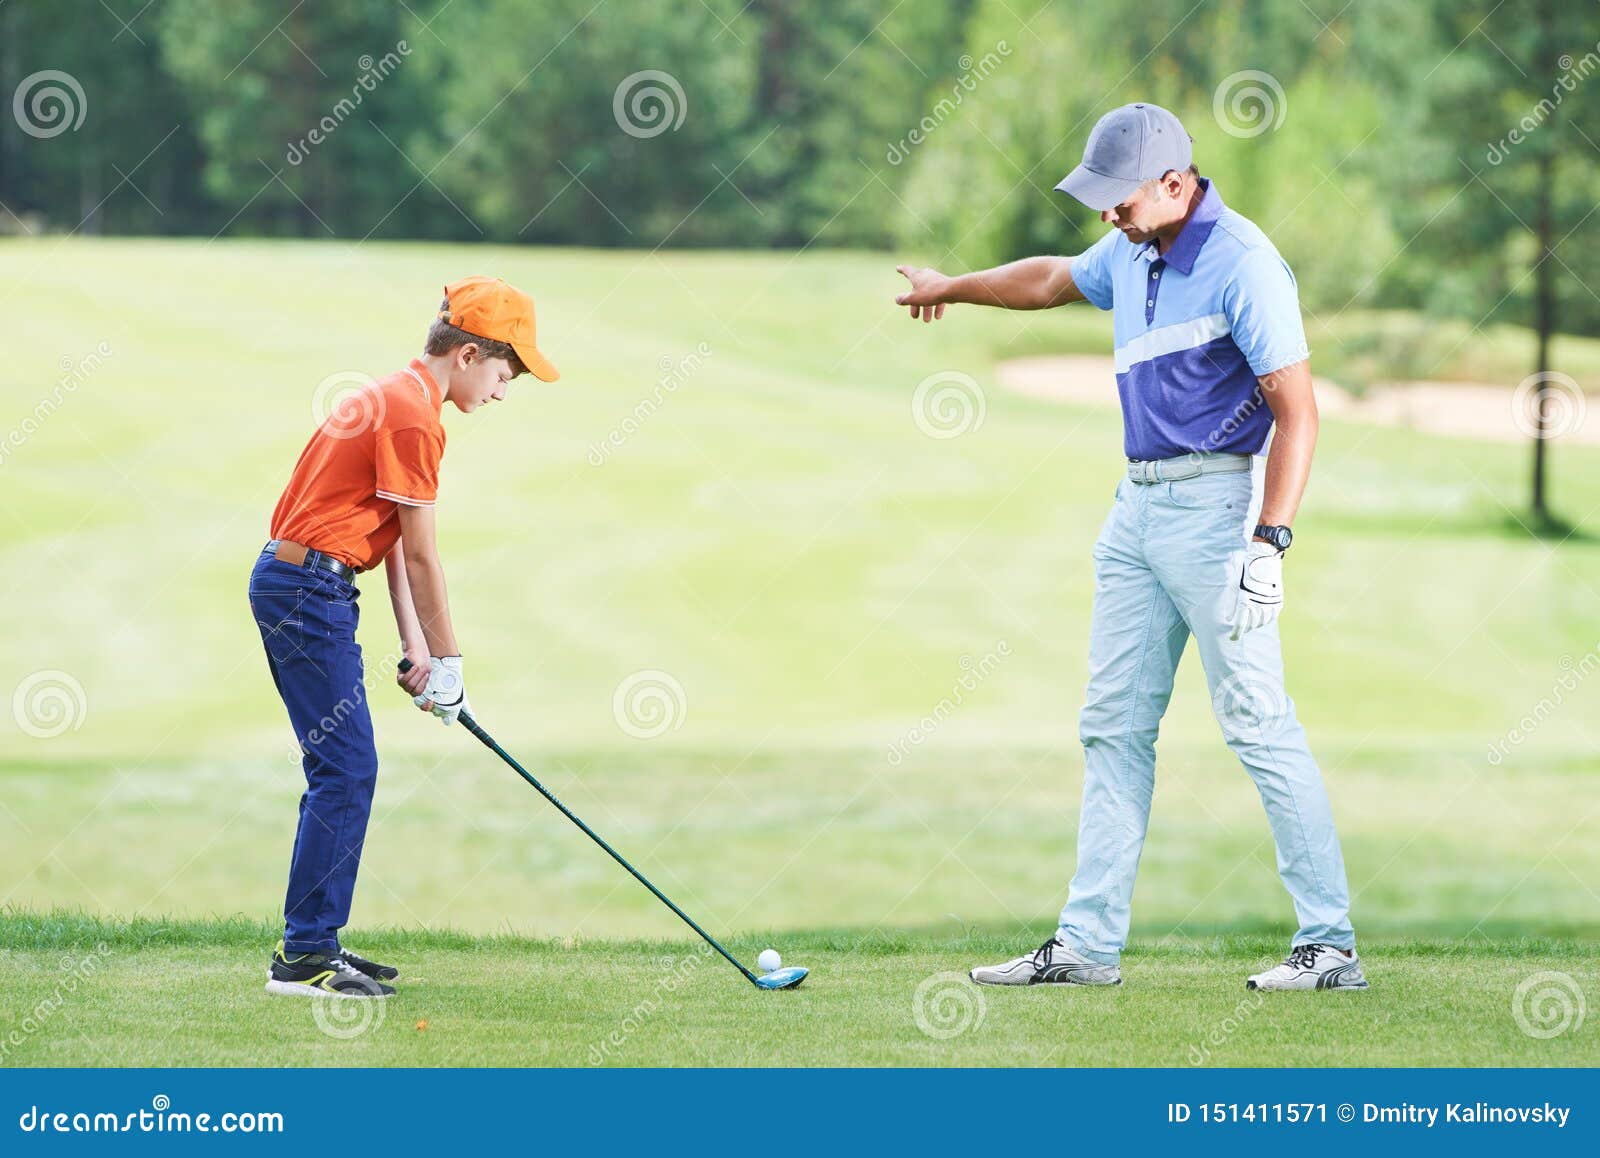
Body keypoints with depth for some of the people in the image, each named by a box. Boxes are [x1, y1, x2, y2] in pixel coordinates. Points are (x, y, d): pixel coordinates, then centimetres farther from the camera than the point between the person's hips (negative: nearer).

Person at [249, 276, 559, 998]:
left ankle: (315, 945, 16)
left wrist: (416, 650, 11)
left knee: (343, 770, 13)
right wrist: (446, 662, -5)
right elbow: (419, 555, -12)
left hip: (297, 586, 10)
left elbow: (394, 543, 16)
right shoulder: (413, 415, -14)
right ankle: (304, 957, -11)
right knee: (346, 769, -11)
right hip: (309, 587, -10)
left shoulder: (392, 398, 18)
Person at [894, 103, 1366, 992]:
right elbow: (1055, 280, 35)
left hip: (1212, 506, -9)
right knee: (1114, 725, 8)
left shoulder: (1242, 264, -15)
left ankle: (1332, 944, -8)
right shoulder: (1130, 255, 11)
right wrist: (954, 288, 50)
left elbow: (1297, 410, -18)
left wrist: (1269, 541, -24)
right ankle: (1090, 943, 11)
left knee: (1259, 720, -11)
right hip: (1136, 507, 9)